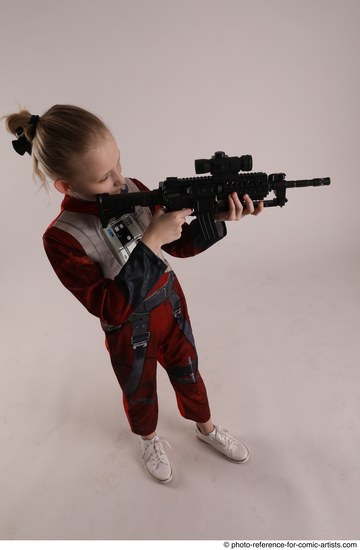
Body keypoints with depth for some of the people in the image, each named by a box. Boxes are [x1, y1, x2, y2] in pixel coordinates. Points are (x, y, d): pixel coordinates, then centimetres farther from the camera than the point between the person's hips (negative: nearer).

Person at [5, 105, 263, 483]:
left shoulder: (133, 189, -14)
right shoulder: (62, 238, -27)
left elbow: (180, 245, -5)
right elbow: (111, 309, -30)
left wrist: (216, 219, -24)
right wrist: (150, 242, -37)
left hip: (171, 303, 4)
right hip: (129, 331, -3)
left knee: (187, 371, 24)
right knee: (140, 393, 23)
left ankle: (206, 428, 54)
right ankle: (149, 440, 57)